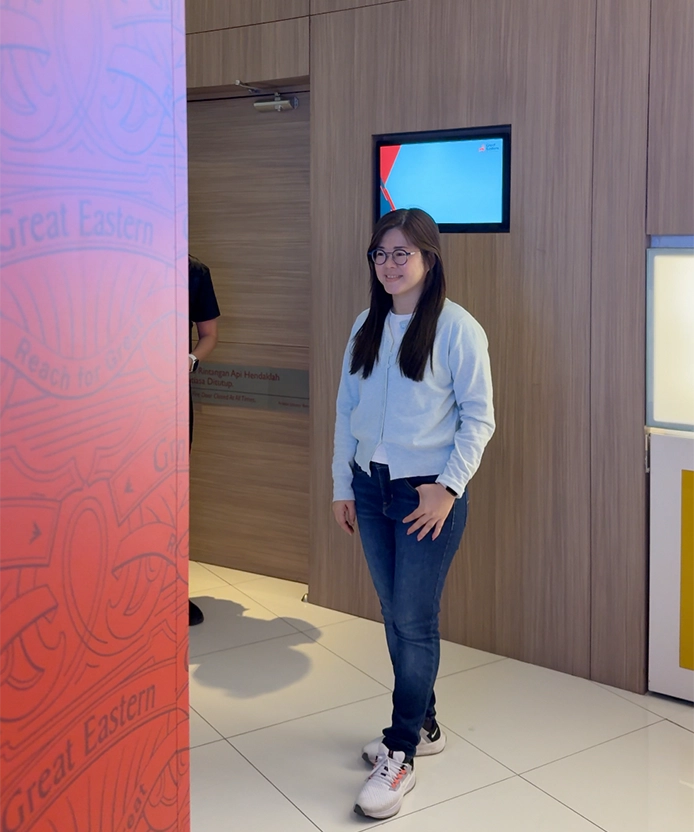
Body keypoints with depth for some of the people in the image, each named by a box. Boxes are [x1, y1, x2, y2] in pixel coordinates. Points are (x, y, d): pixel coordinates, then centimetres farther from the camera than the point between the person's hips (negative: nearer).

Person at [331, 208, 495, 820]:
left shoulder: (457, 328, -10)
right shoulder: (367, 327, 7)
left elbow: (479, 418, -8)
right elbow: (347, 409, 11)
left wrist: (448, 487, -14)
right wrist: (342, 485, 10)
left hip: (428, 492, -6)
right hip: (371, 488, 6)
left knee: (413, 621, 0)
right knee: (395, 615, 13)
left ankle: (400, 756, 12)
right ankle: (423, 726, 31)